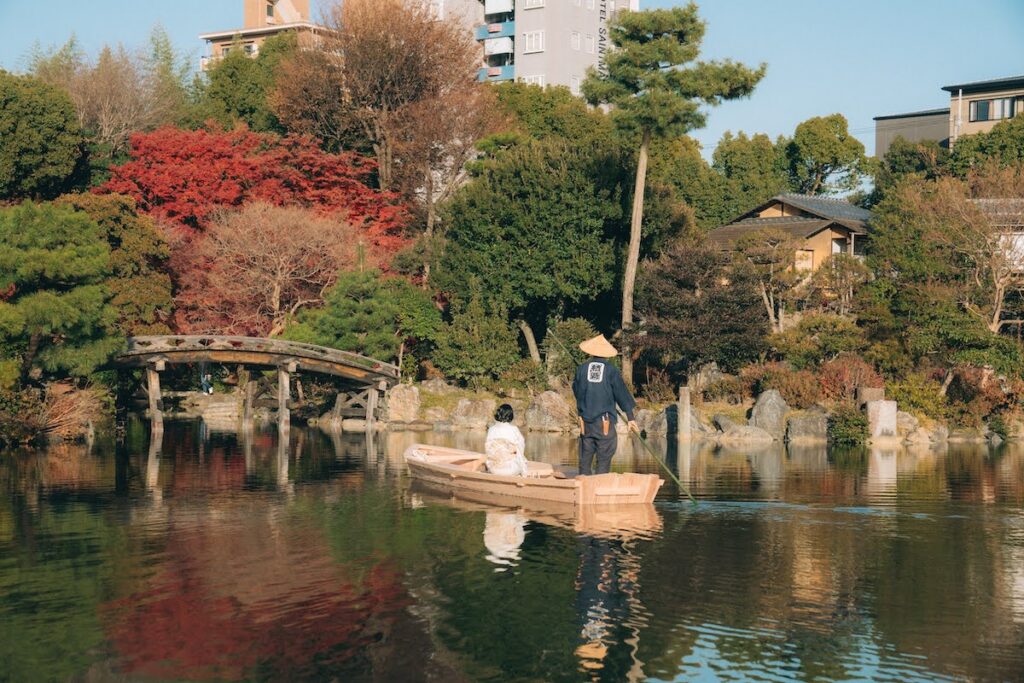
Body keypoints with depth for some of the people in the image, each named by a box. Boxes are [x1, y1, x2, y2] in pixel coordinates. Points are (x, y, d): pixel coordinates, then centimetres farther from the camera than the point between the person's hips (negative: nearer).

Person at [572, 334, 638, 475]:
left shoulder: (582, 368, 2)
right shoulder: (611, 370, -3)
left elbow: (576, 391, 12)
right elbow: (622, 393, -1)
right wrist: (630, 417, 3)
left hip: (585, 420, 3)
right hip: (605, 420, -2)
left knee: (585, 458, 8)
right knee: (604, 459, -1)